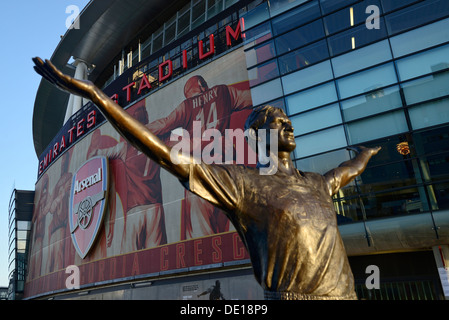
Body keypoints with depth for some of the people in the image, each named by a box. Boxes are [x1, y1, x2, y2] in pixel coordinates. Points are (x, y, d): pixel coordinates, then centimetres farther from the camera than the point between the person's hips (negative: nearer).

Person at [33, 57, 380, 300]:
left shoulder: (314, 184, 16)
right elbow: (165, 153, -11)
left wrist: (372, 148, 57)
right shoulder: (240, 181, -4)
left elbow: (350, 168, 39)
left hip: (346, 291, 7)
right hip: (293, 294, -6)